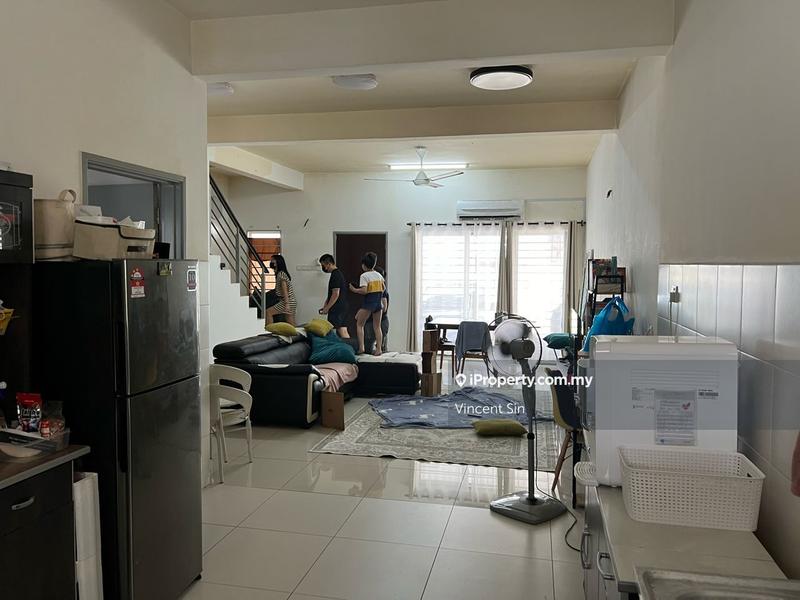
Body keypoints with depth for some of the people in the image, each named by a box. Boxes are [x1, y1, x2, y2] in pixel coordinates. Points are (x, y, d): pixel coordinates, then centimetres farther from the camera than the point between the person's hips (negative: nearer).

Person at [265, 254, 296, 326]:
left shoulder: (281, 274, -11)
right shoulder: (280, 273, 17)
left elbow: (285, 290, -18)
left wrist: (286, 304, -23)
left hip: (288, 301, -10)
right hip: (290, 302, 10)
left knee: (268, 312, -7)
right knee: (291, 325, 8)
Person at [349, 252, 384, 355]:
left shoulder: (364, 276, -10)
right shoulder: (378, 275, 9)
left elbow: (364, 291, -20)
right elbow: (383, 288, 16)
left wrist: (354, 290, -6)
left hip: (368, 303, -6)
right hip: (379, 303, 6)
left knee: (359, 324, 7)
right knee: (377, 326, 11)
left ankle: (361, 348, -2)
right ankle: (378, 349, 8)